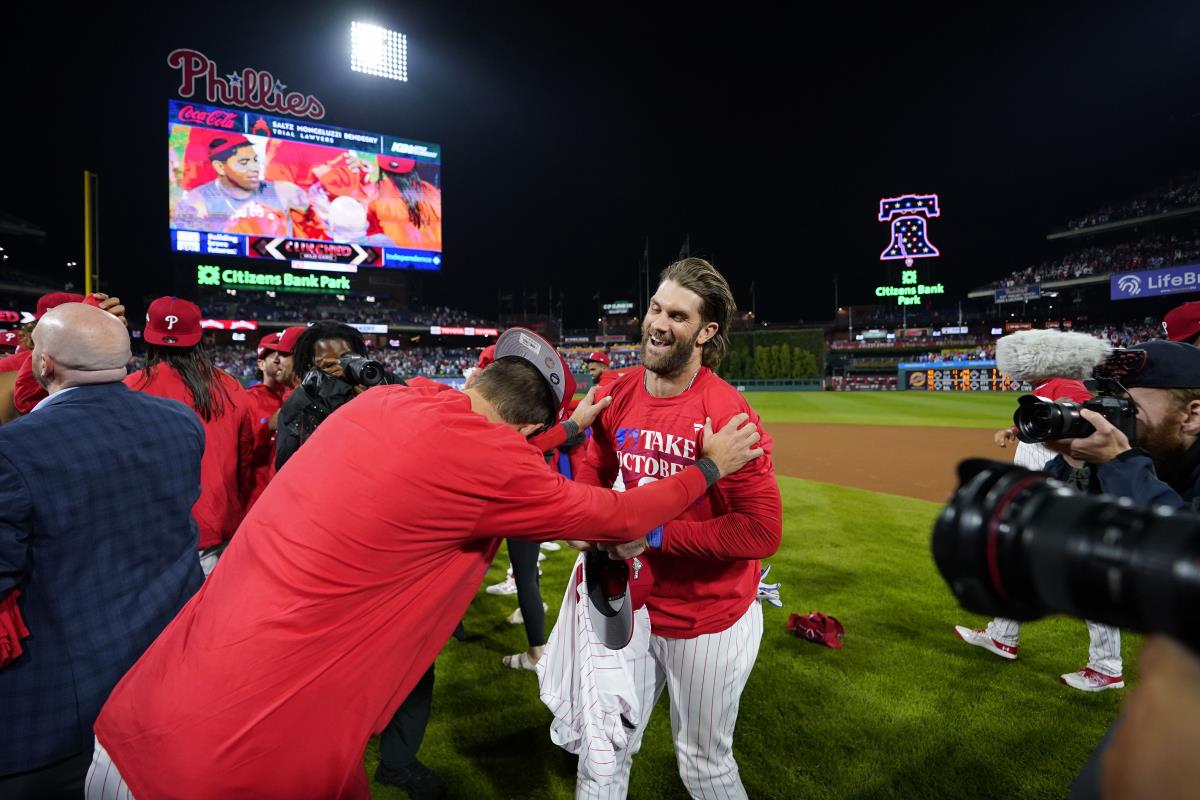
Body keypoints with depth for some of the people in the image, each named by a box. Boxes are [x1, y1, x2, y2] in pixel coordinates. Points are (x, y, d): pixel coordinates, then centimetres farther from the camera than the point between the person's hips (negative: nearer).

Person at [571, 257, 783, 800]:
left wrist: (655, 533, -24)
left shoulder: (725, 412, -23)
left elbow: (763, 530, -24)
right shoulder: (619, 395, -5)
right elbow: (595, 471, 11)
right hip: (636, 606, 5)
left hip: (710, 622, -4)